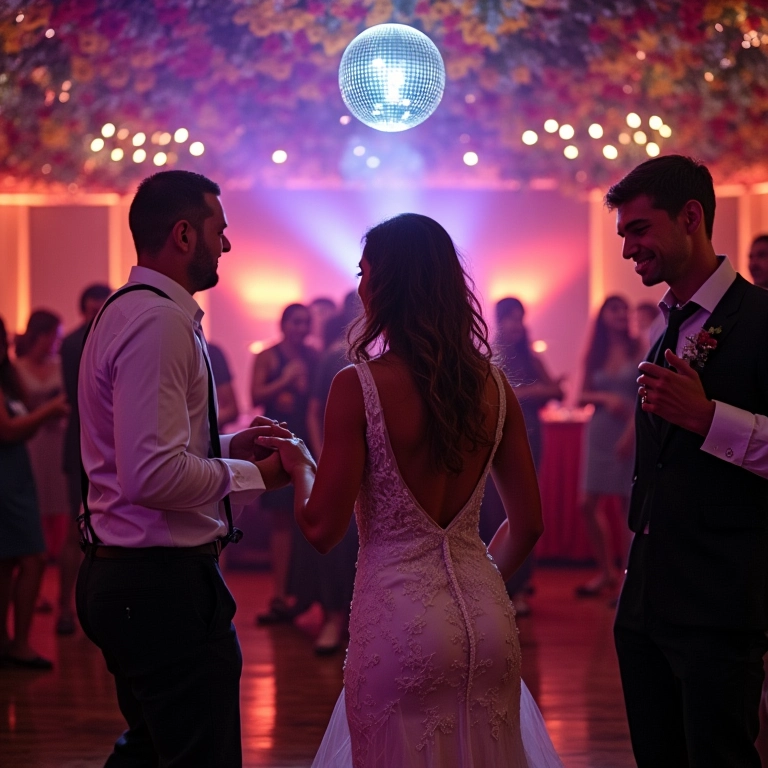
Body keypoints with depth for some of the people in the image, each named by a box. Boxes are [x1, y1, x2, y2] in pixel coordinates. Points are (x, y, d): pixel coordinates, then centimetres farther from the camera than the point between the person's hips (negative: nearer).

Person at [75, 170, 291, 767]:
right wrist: (253, 475, -14)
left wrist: (229, 447, 14)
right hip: (164, 582, -11)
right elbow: (153, 476, -27)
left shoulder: (126, 311, 15)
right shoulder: (160, 321, -18)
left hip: (123, 576, 11)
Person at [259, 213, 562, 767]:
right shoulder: (493, 385, 3)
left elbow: (323, 529, -10)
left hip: (401, 622, -5)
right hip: (487, 620, 5)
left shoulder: (359, 386, -11)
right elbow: (527, 523, 9)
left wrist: (300, 465, 8)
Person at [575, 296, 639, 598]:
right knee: (589, 505, 1)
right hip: (600, 433, 4)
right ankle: (605, 573, 13)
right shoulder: (595, 355, 10)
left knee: (629, 505, -4)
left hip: (631, 432, -4)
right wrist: (605, 398, -12)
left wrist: (631, 433, -18)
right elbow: (582, 397, 9)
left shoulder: (638, 349, -1)